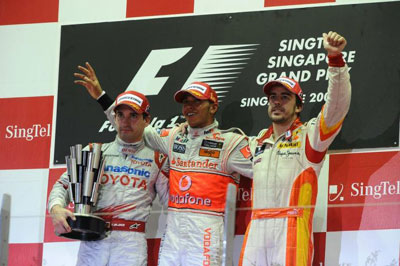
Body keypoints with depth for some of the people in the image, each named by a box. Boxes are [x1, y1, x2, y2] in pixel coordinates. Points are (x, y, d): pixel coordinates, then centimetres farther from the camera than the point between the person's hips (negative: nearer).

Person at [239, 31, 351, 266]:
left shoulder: (309, 136, 6)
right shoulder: (257, 143, 24)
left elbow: (337, 107, -10)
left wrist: (335, 58, -22)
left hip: (292, 229, -5)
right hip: (255, 232, 5)